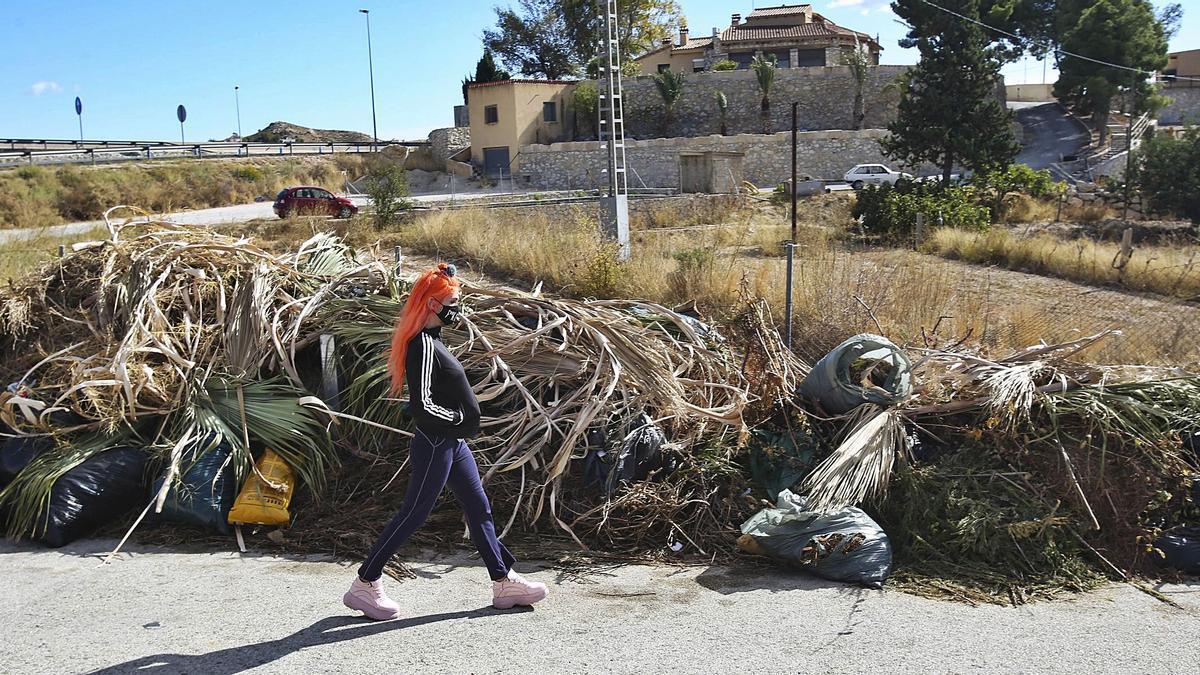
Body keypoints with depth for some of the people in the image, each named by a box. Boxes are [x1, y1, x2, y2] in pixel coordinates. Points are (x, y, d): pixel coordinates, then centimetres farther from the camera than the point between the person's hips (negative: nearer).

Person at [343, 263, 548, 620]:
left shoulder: (431, 340, 11)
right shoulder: (423, 346, -20)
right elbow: (421, 406, -26)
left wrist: (462, 423, 13)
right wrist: (459, 419, -13)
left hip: (452, 442, 10)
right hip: (435, 444, -10)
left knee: (479, 509, 13)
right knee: (413, 514, 0)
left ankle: (504, 582, 22)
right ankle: (364, 584, 14)